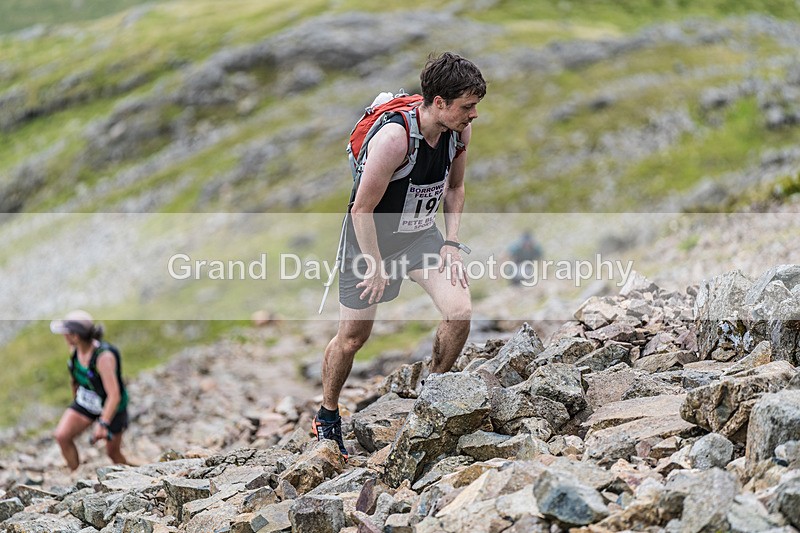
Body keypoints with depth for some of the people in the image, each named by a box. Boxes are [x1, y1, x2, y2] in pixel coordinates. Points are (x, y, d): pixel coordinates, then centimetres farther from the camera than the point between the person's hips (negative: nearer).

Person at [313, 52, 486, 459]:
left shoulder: (459, 130, -12)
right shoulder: (394, 137, -33)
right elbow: (363, 209, -24)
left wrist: (451, 243, -2)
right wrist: (376, 268, -16)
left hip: (421, 233, 5)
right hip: (372, 236, -5)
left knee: (460, 313, -14)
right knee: (353, 336, 7)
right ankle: (327, 417, 31)